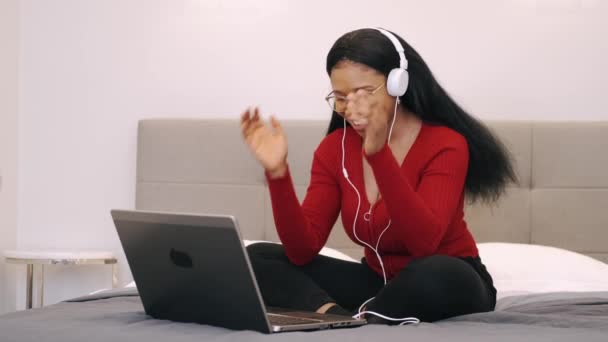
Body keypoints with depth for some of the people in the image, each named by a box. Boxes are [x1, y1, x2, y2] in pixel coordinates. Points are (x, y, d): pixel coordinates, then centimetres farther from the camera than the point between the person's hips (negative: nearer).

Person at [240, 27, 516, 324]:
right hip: (379, 282, 6)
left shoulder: (445, 144, -18)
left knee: (438, 274, -42)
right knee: (256, 258, -10)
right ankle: (336, 316, -33)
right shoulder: (334, 149, -3)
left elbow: (425, 244, -34)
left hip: (450, 283, -5)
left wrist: (378, 154, -43)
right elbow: (302, 250, -12)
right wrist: (277, 172, -26)